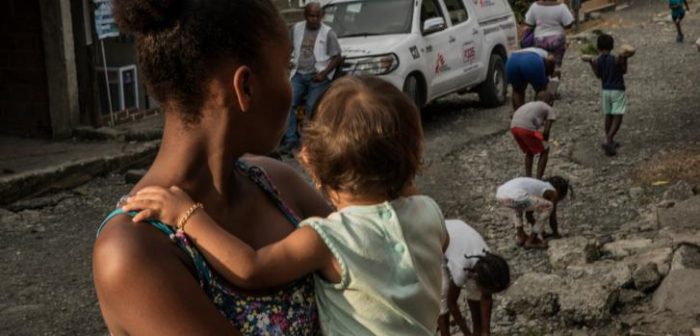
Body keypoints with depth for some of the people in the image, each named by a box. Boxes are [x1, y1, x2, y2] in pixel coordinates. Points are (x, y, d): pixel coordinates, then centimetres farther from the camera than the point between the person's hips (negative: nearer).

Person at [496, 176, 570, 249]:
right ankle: (530, 240, 11)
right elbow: (552, 216, 22)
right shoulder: (552, 192, 16)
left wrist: (539, 230, 54)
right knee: (548, 207, 7)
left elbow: (529, 213, 44)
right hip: (515, 196, -8)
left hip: (500, 195, 8)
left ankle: (520, 235, 29)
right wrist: (556, 233, 38)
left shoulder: (537, 186, 37)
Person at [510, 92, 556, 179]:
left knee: (530, 150, 29)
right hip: (527, 128, -6)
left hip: (514, 127, 6)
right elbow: (546, 131, 5)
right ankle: (538, 179, 11)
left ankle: (528, 178, 25)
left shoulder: (530, 105, 35)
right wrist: (544, 144, 20)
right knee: (545, 150, 15)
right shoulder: (550, 110, 17)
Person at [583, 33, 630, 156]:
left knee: (608, 116, 17)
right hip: (618, 91, -4)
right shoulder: (617, 59, -14)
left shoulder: (596, 61, -5)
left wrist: (590, 63, 11)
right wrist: (625, 59, -4)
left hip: (606, 90, 4)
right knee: (617, 117, -3)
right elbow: (624, 71, -2)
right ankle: (608, 140, -18)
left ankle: (609, 141, 24)